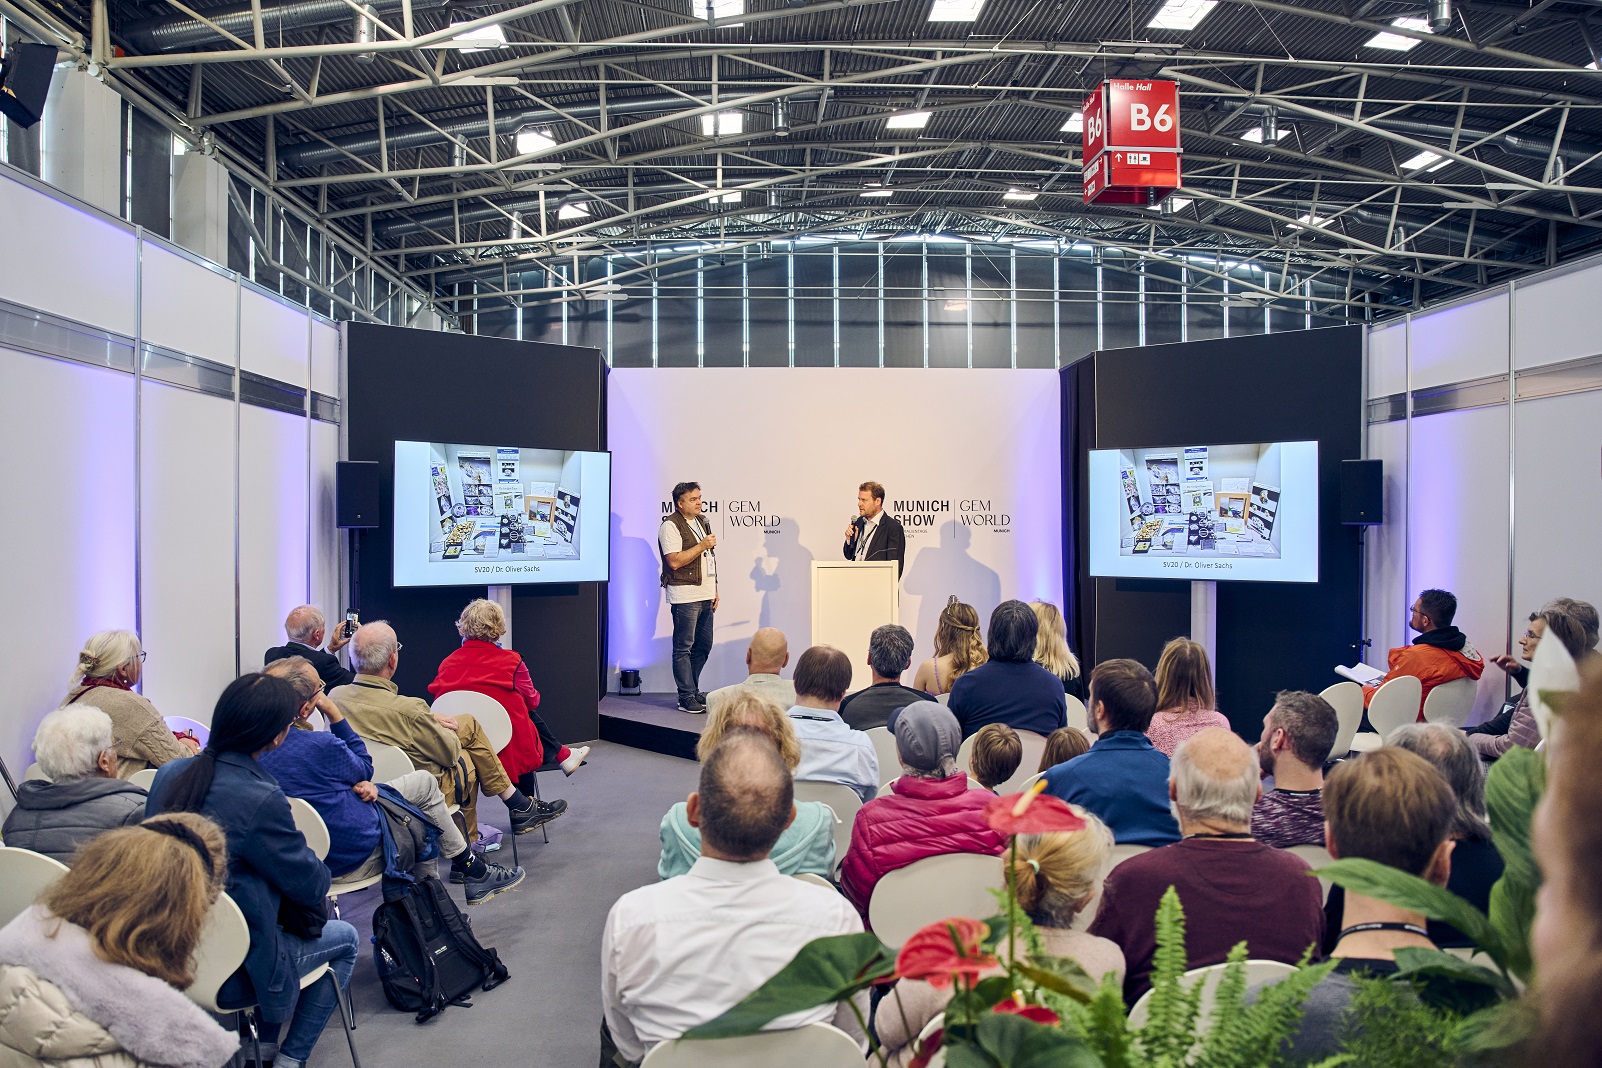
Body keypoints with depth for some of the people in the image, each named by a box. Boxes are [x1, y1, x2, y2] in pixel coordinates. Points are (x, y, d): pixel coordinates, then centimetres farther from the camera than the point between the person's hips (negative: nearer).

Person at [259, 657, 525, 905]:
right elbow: (364, 769, -7)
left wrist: (361, 784, -9)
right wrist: (333, 712, -10)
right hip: (357, 859, -8)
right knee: (423, 783, 10)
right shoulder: (318, 746, -31)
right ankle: (473, 870, 24)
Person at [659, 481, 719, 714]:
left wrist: (714, 590, 19)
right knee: (683, 648, -3)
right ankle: (686, 698, 2)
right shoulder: (671, 526, -10)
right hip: (685, 596, -8)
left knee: (703, 646, 12)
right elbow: (674, 561, -19)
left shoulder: (701, 521, 16)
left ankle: (693, 690, 23)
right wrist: (702, 545, -17)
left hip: (705, 595, 8)